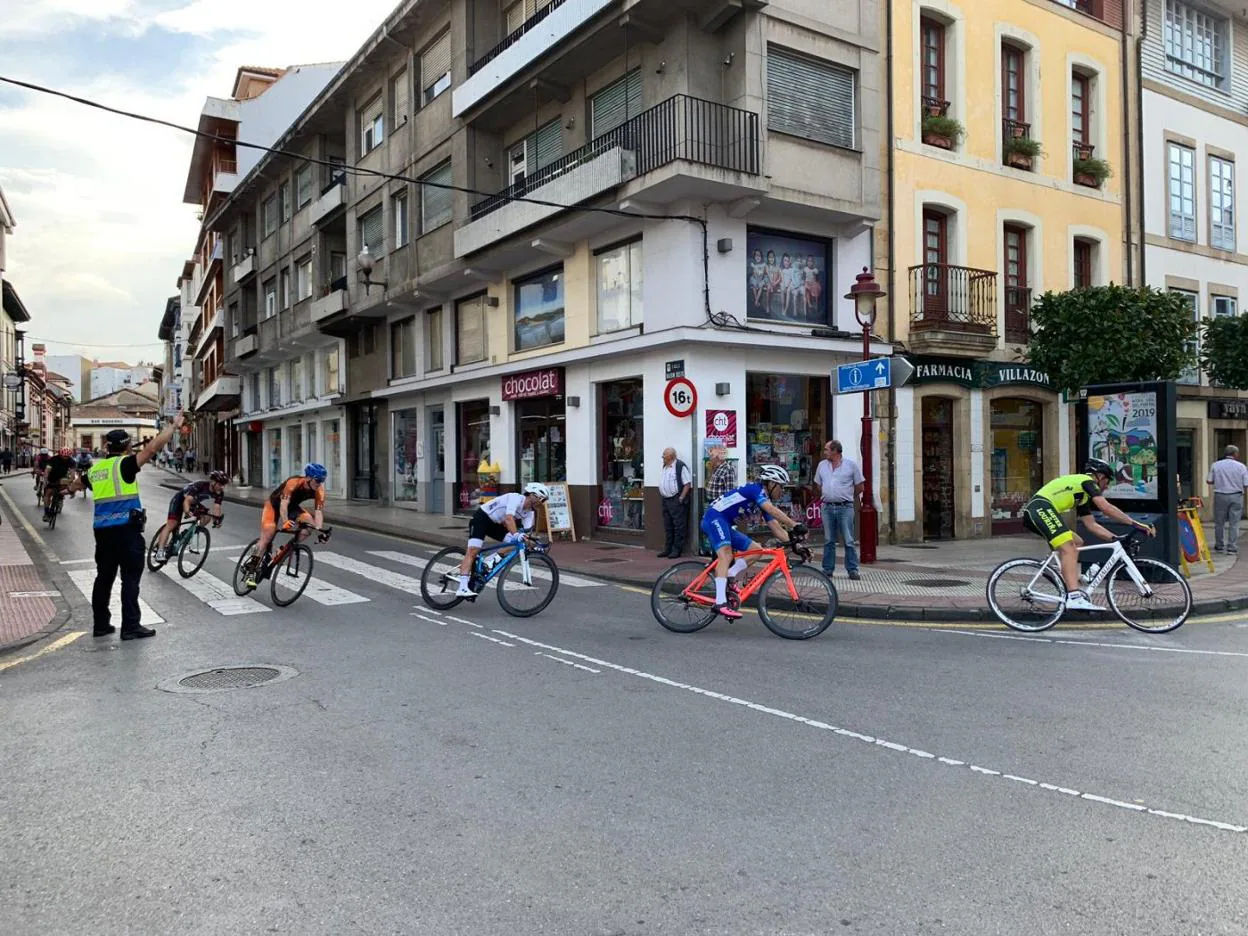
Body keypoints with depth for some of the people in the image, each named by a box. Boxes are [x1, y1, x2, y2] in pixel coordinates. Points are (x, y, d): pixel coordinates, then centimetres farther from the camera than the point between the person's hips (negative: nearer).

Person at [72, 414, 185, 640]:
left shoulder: (95, 468, 12)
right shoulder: (124, 464, -9)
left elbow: (77, 485, 33)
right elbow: (152, 448, -18)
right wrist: (173, 426, -11)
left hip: (102, 529, 7)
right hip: (126, 528, -7)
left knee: (104, 577, 14)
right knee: (130, 578, -3)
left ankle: (101, 624, 21)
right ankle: (130, 627, -2)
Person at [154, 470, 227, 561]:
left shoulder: (219, 493, -18)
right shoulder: (199, 486, -37)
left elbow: (217, 507, -22)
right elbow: (187, 500, -46)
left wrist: (217, 519, -40)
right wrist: (187, 511, -65)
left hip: (194, 503, 7)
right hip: (179, 500, -7)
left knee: (207, 516, -15)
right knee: (171, 525, -18)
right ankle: (160, 551, -22)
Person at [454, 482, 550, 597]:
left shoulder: (530, 512, -1)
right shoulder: (516, 498, -26)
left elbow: (527, 532, -7)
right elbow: (508, 519, -41)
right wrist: (516, 535, -55)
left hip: (495, 524, 8)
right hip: (481, 518, -8)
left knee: (513, 543, -11)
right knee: (473, 551, -19)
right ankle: (462, 589, -26)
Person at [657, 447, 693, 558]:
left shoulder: (680, 466, -11)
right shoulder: (663, 467, 15)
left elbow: (688, 483, -14)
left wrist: (681, 498, -17)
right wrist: (661, 495, 13)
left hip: (676, 500, -9)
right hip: (666, 500, 9)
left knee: (679, 526, -4)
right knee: (667, 526, 13)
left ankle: (677, 550, 0)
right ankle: (667, 549, 20)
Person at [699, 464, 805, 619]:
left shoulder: (764, 499, 15)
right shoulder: (756, 489, -12)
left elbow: (776, 527, 11)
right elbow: (772, 511, -27)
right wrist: (795, 525, -32)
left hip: (726, 525, 10)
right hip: (715, 518, -10)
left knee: (756, 549, 5)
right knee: (726, 555, -28)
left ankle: (728, 577, -5)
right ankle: (721, 603, -38)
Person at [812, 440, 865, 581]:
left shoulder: (851, 464, -2)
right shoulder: (822, 465, 10)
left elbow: (859, 487, 3)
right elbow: (818, 486, 20)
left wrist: (846, 496, 8)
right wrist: (827, 496, 12)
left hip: (845, 507, -4)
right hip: (827, 507, 4)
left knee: (849, 541, -3)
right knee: (828, 541, 8)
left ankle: (852, 570, 2)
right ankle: (827, 569, 14)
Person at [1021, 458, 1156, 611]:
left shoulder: (1082, 494, 31)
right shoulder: (1087, 481, 4)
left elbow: (1092, 525, 28)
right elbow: (1106, 508, -10)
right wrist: (1135, 524, -7)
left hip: (1032, 512, 10)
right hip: (1041, 508, -10)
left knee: (1076, 543, 19)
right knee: (1069, 548, -21)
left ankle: (1072, 587, 15)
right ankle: (1074, 598, -33)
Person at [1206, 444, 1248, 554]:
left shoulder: (1215, 465, -3)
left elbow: (1209, 481, -3)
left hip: (1220, 496, 1)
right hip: (1236, 496, 0)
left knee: (1219, 523, 11)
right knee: (1234, 523, 4)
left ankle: (1218, 547, 20)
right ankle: (1232, 548, 3)